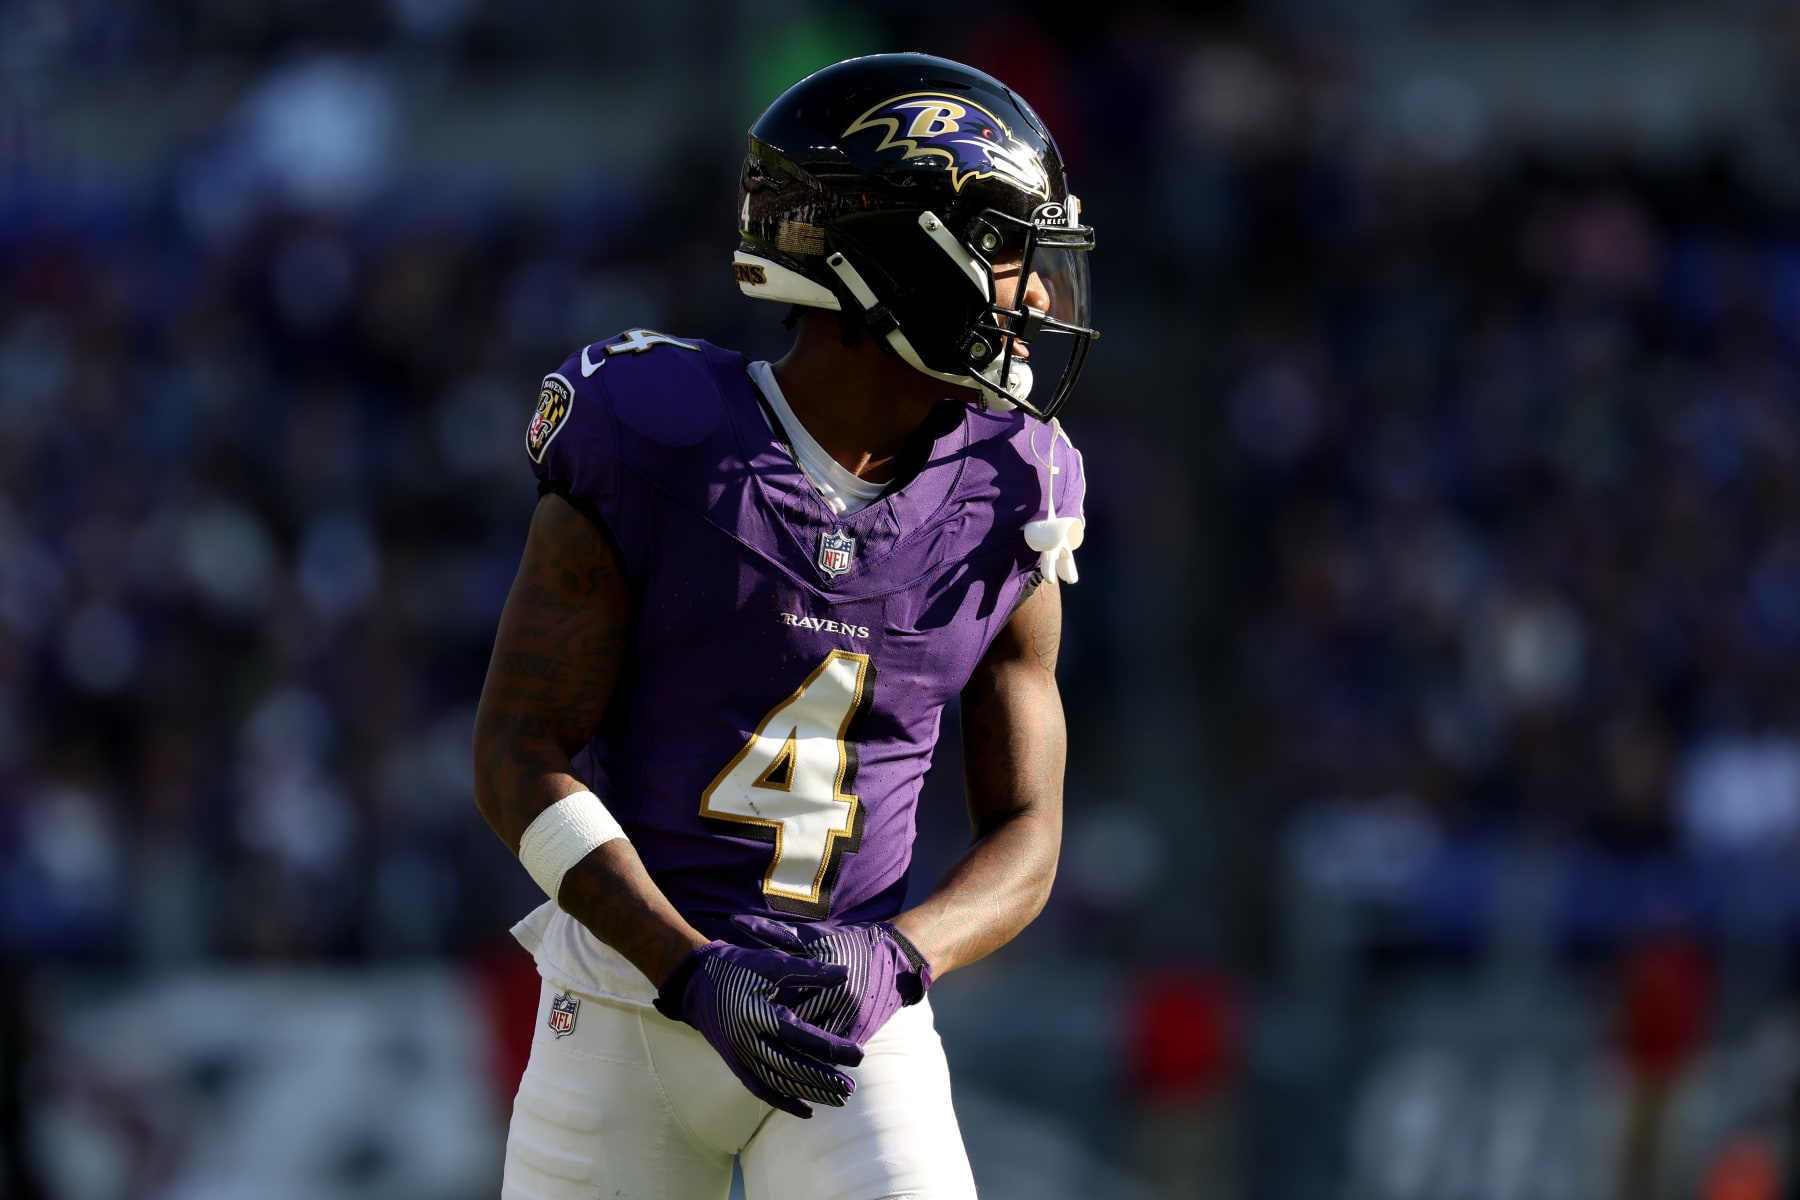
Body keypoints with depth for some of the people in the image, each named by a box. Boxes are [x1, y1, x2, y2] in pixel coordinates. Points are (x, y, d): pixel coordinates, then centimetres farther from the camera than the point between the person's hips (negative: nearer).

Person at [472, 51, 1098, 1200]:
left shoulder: (999, 509, 1)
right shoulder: (654, 452, -11)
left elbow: (1025, 836, 4)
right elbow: (523, 756, -10)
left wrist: (892, 958, -18)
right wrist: (697, 975, -22)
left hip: (853, 1019, 2)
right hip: (632, 1006, -2)